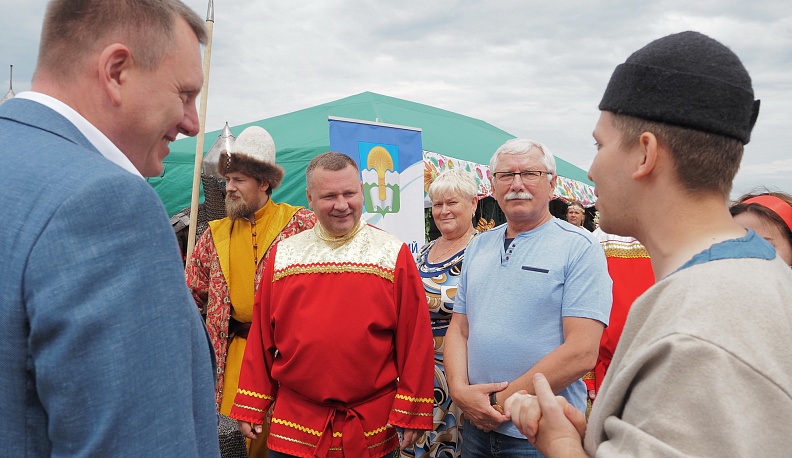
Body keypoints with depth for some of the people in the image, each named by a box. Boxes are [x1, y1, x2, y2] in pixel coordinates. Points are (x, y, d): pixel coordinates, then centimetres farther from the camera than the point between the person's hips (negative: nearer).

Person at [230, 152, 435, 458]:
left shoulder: (394, 254, -4)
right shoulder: (283, 254, 4)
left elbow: (416, 339, -6)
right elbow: (261, 336, 5)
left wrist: (412, 413, -8)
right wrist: (252, 407, 4)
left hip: (372, 427, -1)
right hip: (293, 426, 2)